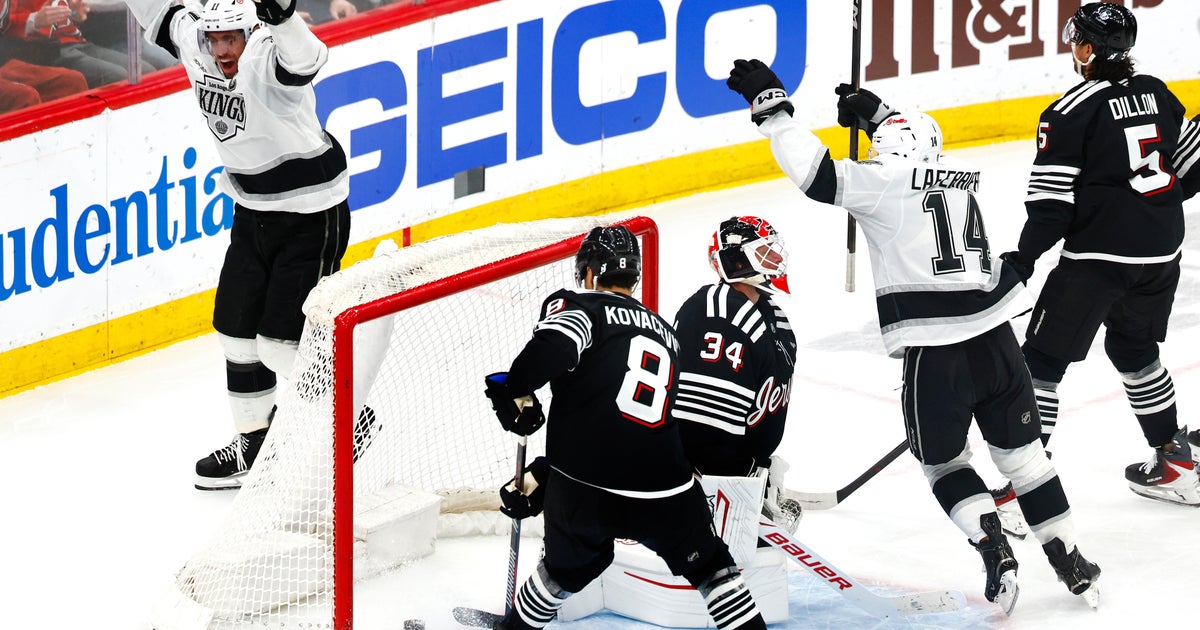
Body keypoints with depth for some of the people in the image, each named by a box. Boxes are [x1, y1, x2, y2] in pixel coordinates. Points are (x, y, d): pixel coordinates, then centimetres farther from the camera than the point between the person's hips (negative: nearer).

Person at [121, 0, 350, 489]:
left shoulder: (267, 58, -26)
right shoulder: (195, 47, -5)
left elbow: (303, 59, -49)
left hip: (311, 214, -8)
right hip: (253, 209, 8)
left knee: (282, 342, -8)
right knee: (236, 329, 12)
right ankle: (253, 441, 28)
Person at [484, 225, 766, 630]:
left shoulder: (576, 306, 6)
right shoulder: (667, 333, 25)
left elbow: (554, 345, -20)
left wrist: (516, 391, -3)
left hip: (581, 493, -1)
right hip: (665, 495, 1)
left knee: (566, 567, 27)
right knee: (709, 568, 23)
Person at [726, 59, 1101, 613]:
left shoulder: (883, 180, -5)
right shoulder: (961, 175, 13)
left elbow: (817, 175, -12)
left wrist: (771, 104, -6)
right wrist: (876, 114, 38)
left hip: (935, 354, -5)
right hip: (996, 339, 5)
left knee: (943, 462, 16)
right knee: (1021, 453, 19)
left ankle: (996, 552, -2)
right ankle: (1071, 563, 19)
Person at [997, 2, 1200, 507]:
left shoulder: (1070, 114, -13)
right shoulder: (1154, 93, 7)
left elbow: (1052, 204, -14)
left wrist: (1024, 258, -6)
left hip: (1097, 258, -7)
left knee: (1044, 357, 0)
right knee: (1135, 350, 25)